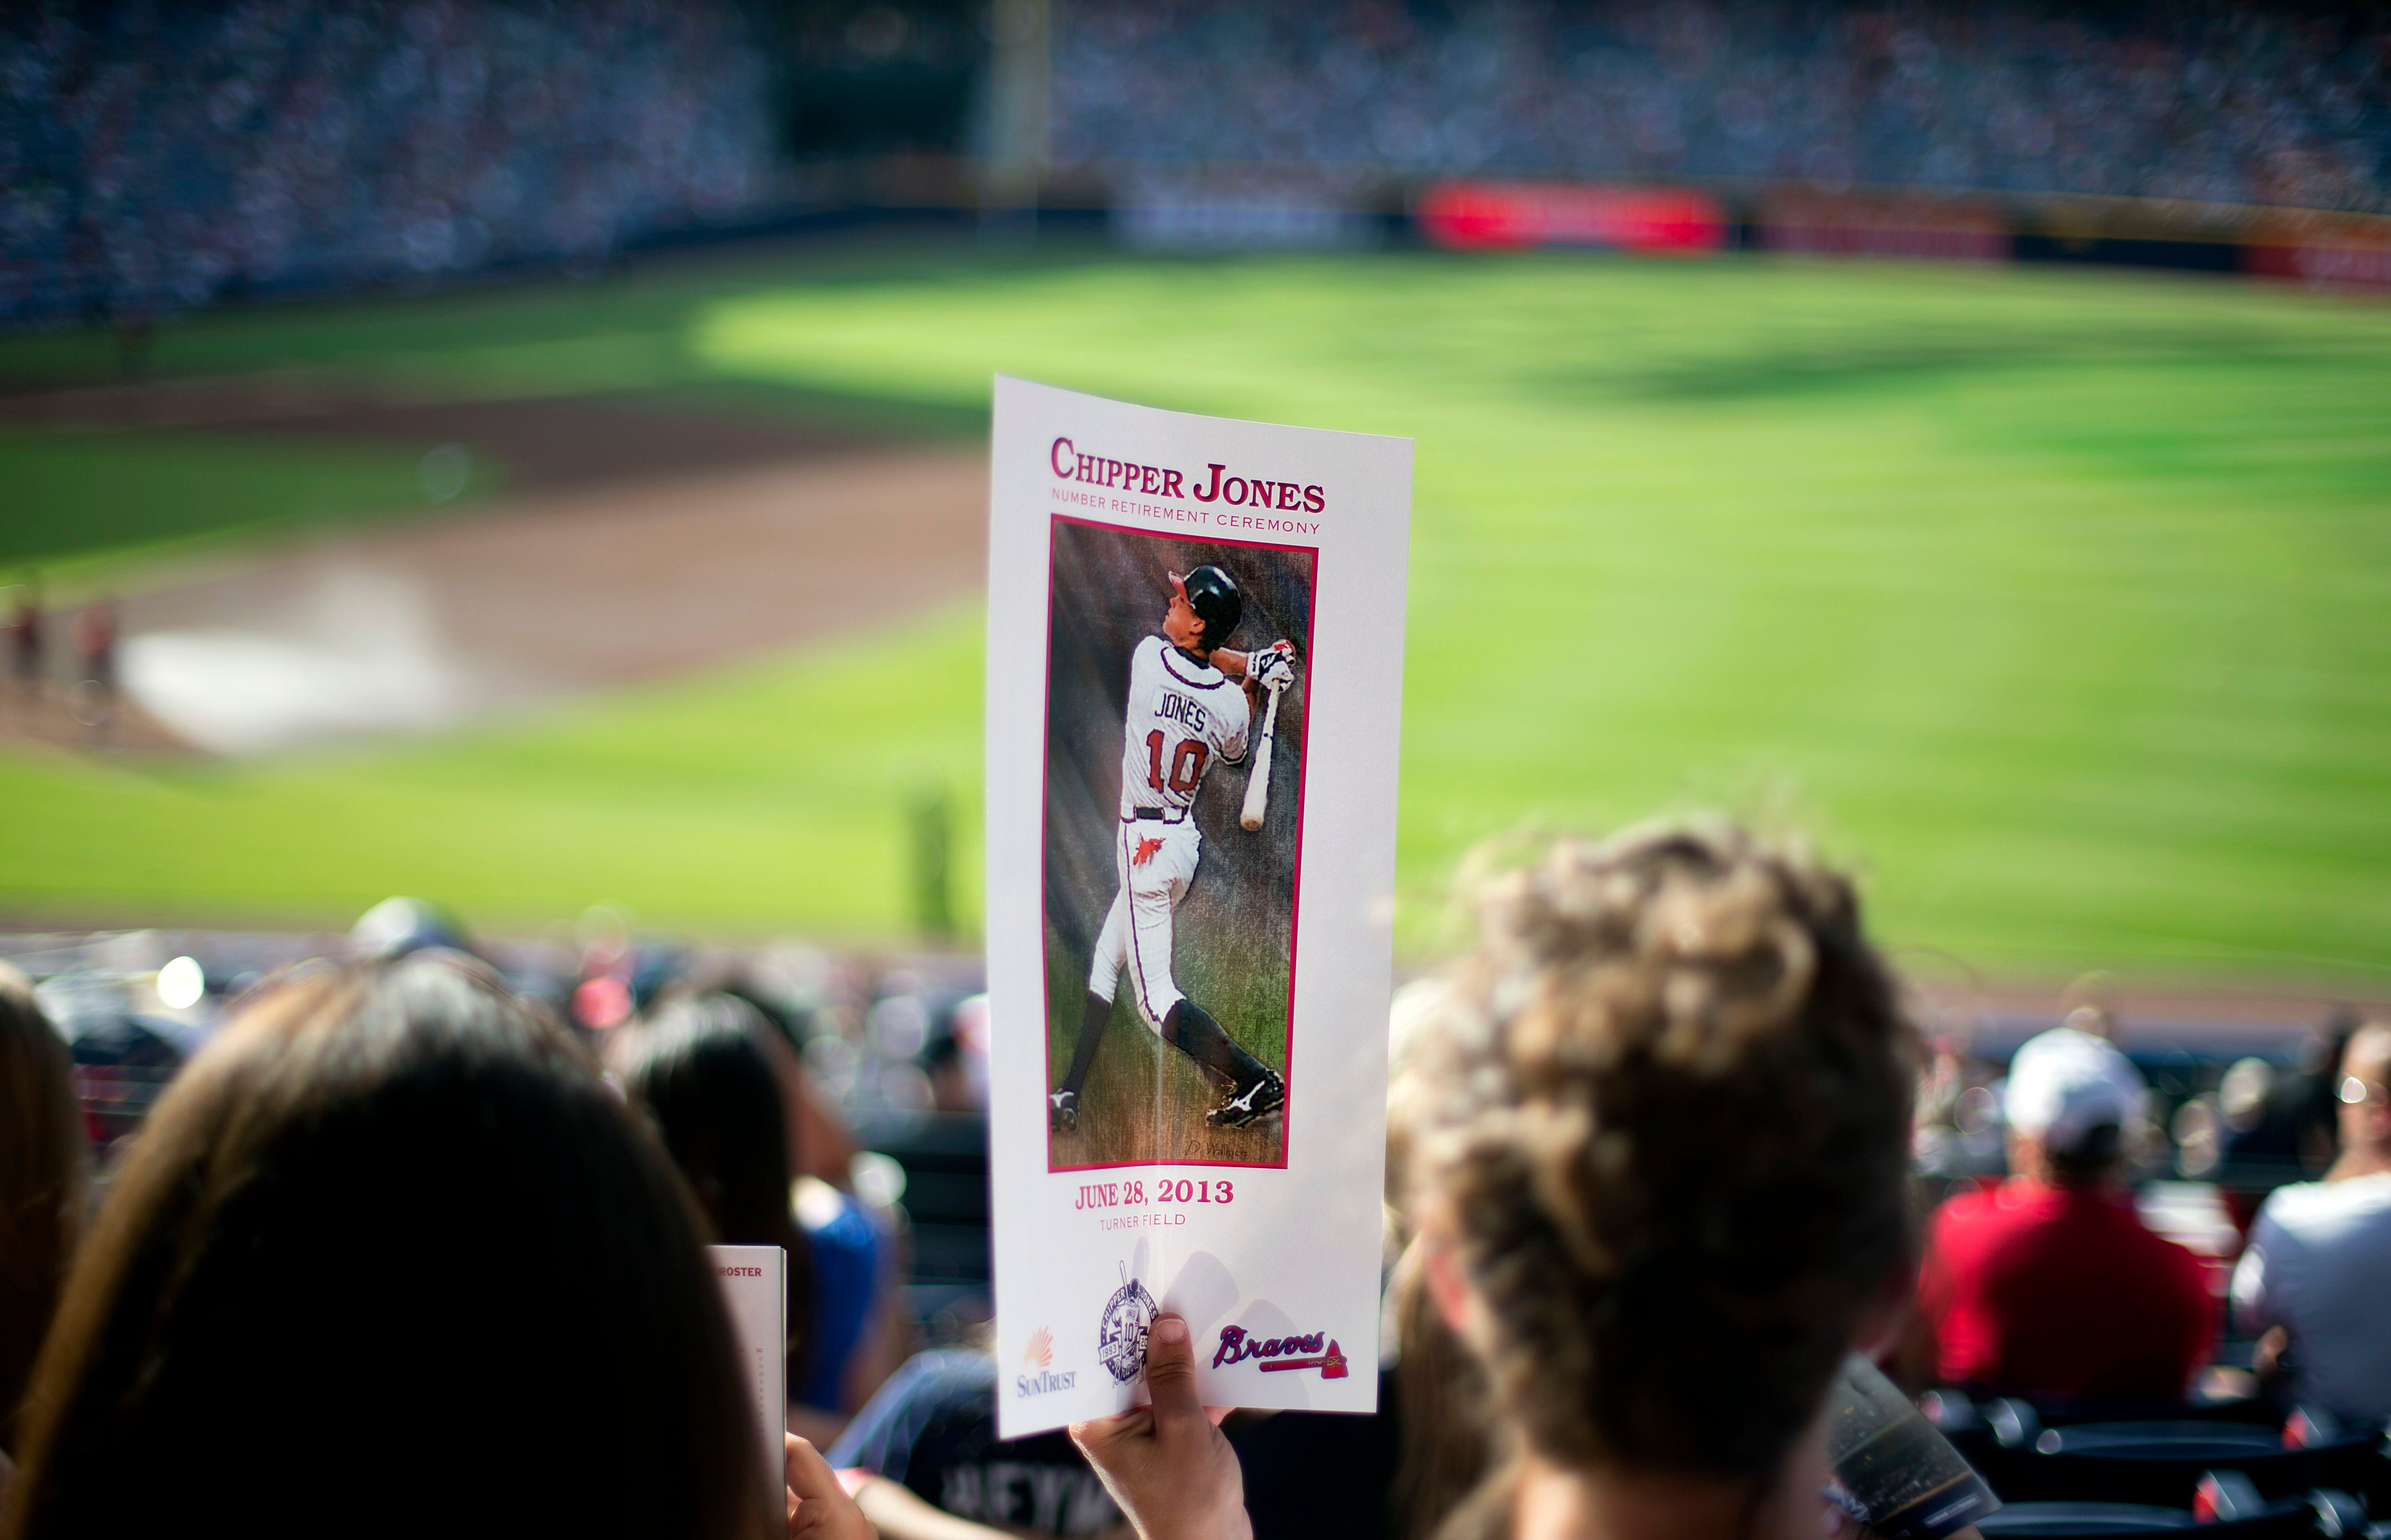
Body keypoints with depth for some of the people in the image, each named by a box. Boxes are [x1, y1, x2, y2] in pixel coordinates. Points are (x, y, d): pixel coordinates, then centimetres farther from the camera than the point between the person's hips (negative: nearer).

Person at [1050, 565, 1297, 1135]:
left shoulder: (1150, 656, -17)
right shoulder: (1232, 704, -8)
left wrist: (1250, 667, 3)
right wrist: (1254, 679, 13)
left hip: (1143, 843, -7)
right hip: (1185, 838, 7)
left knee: (1155, 1000, -5)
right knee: (1105, 964, 22)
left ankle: (1257, 1083, -15)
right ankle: (1068, 1098, 26)